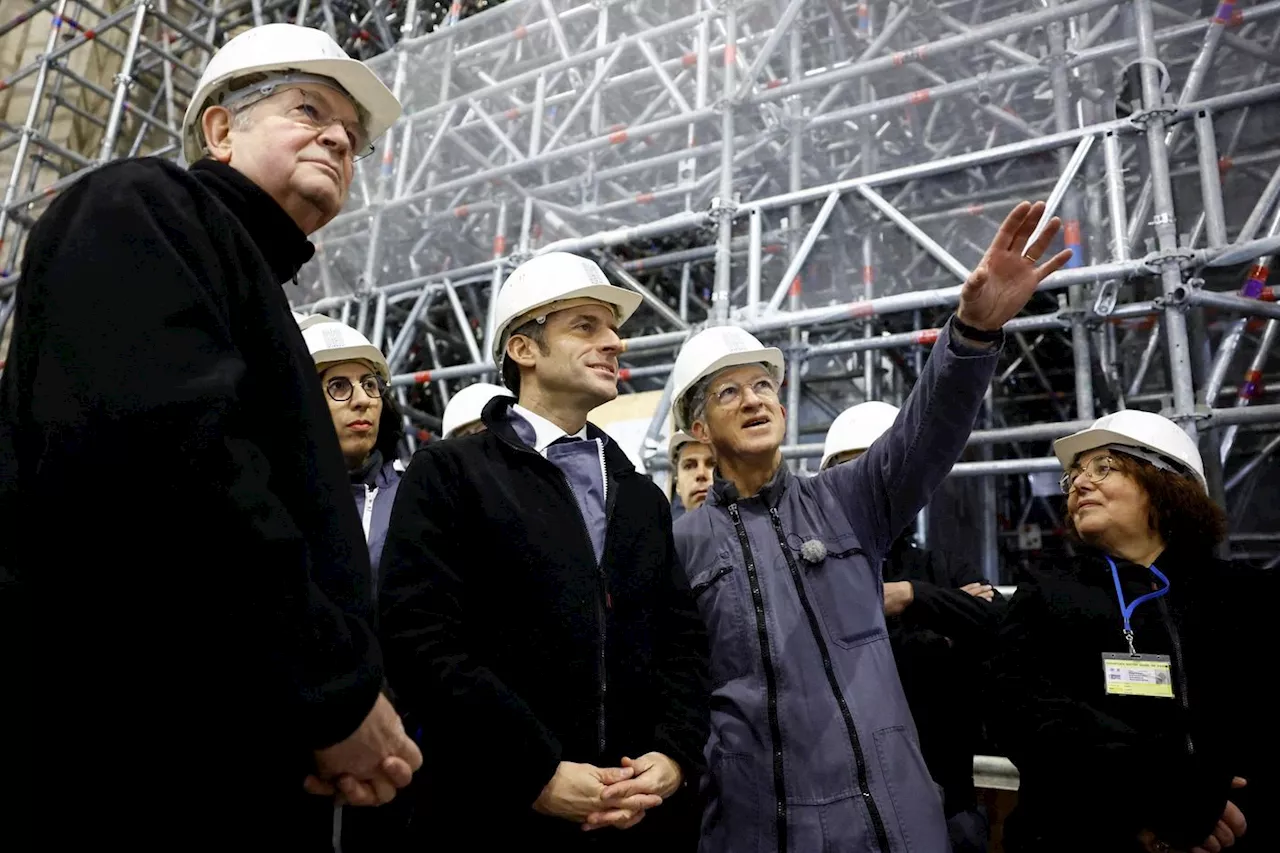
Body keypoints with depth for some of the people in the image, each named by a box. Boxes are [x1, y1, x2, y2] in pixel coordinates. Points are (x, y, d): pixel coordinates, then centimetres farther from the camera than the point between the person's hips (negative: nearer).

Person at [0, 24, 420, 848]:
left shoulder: (255, 296, 22)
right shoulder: (138, 205, -3)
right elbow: (156, 440, -23)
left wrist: (340, 698, -1)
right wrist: (335, 683, -17)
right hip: (116, 775, -9)